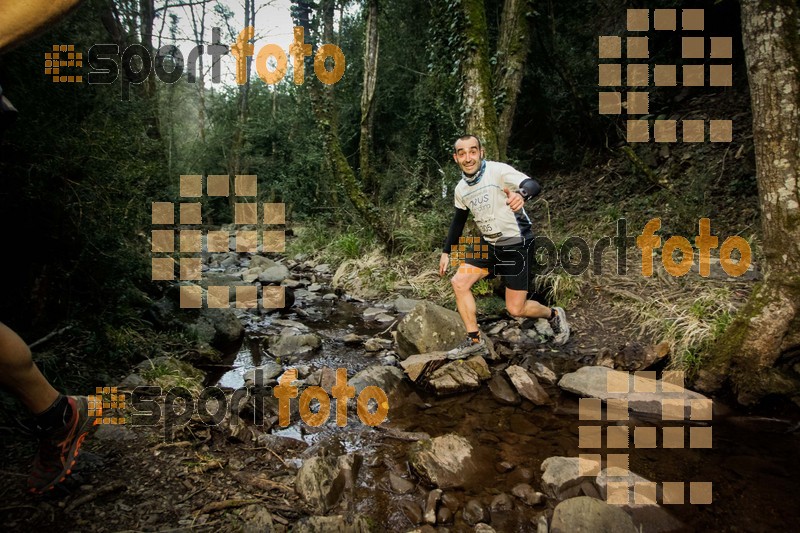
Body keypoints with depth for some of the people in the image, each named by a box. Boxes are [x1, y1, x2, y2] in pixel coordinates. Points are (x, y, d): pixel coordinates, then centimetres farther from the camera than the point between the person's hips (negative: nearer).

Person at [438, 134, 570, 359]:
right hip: (488, 245, 7)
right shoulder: (461, 188, 2)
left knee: (515, 309, -4)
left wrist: (521, 194, -58)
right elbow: (458, 220, 17)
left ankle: (554, 315, 28)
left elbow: (533, 185, -35)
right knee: (459, 282, -7)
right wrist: (446, 252, 15)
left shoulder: (497, 171, -19)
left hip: (517, 244, -6)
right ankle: (474, 340, 7)